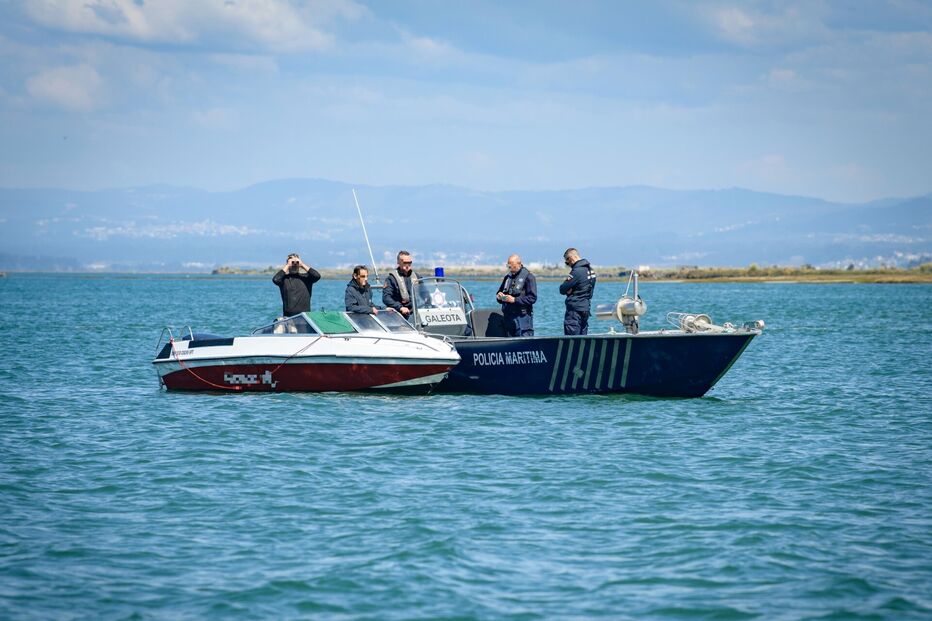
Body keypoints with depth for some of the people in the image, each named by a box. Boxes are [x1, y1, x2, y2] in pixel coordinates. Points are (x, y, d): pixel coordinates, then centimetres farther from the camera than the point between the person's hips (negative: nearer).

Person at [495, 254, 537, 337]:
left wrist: (515, 300, -18)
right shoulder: (507, 277, 16)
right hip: (508, 316, 7)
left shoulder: (528, 277, -4)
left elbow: (532, 298, -11)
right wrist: (499, 296, 2)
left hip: (522, 317, -7)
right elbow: (499, 292, 27)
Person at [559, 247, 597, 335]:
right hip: (586, 307, 9)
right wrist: (570, 289, 0)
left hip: (575, 309, -9)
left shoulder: (576, 272, -17)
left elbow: (562, 290, -14)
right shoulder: (590, 269, 12)